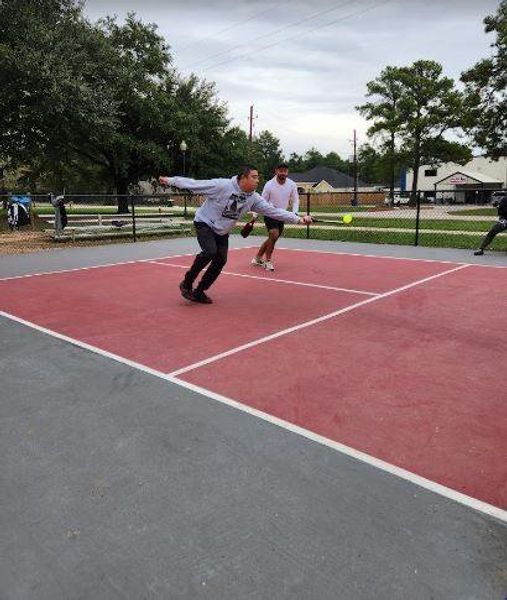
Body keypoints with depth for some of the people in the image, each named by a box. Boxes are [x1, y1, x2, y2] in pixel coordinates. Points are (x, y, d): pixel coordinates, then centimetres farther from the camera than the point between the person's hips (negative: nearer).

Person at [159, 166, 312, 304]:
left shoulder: (253, 198, -9)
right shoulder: (222, 185, -25)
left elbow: (273, 211, -10)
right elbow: (195, 184, -19)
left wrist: (298, 219, -16)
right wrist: (171, 180, -18)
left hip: (222, 231, 6)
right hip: (204, 223, -6)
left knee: (220, 261, -3)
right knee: (210, 252, -26)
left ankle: (199, 292, 12)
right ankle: (187, 283, -6)